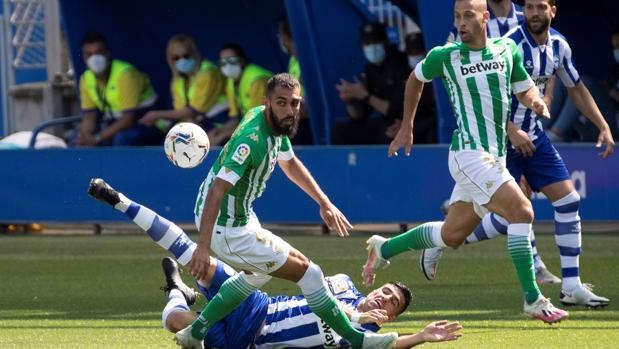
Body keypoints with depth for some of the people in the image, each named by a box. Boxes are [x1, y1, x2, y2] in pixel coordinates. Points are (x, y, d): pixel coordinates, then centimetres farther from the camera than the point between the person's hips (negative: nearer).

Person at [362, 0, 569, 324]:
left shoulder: (507, 50, 5)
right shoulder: (444, 56, -4)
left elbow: (524, 89, 18)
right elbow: (416, 79, 16)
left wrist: (536, 101, -6)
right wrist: (406, 126, 22)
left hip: (494, 156, 6)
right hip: (470, 152, -6)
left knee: (452, 235, 15)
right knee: (521, 210, -20)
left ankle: (383, 249, 36)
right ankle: (533, 300, -18)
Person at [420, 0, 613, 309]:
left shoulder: (558, 45, 3)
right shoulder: (512, 44, -20)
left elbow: (576, 89, 18)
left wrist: (604, 127, 12)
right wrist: (512, 131, -30)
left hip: (533, 136, 7)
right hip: (502, 140, -7)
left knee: (569, 201, -3)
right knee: (504, 218, -10)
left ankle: (572, 287, 2)